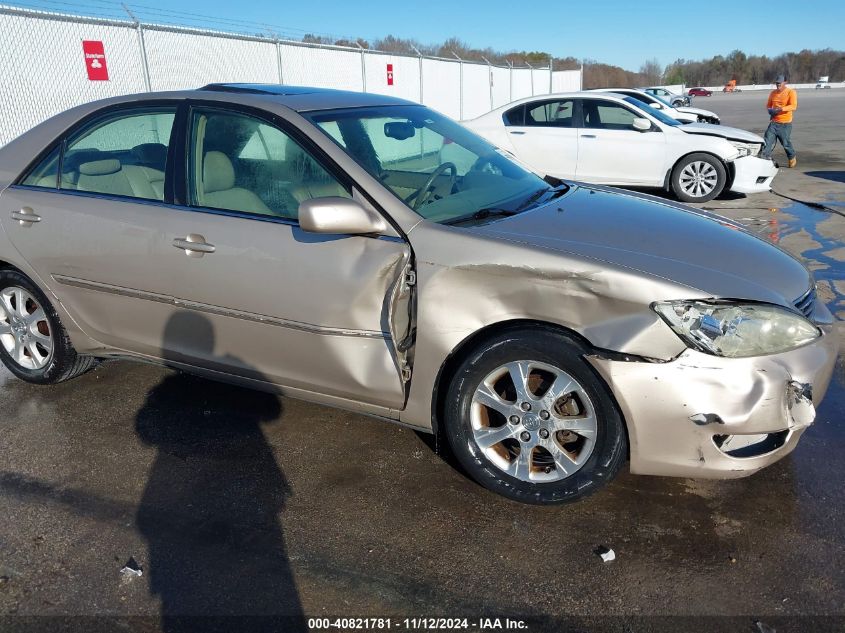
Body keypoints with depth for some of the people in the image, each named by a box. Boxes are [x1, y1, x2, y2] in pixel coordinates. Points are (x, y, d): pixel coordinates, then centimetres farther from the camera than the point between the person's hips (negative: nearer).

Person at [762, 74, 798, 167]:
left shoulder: (791, 92, -6)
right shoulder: (773, 93, 10)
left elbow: (793, 106, -17)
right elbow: (768, 105, 21)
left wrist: (781, 109, -32)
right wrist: (770, 110, -3)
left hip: (785, 124, -4)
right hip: (773, 122, 4)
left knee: (786, 143, 5)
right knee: (768, 141, -10)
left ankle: (792, 158, 28)